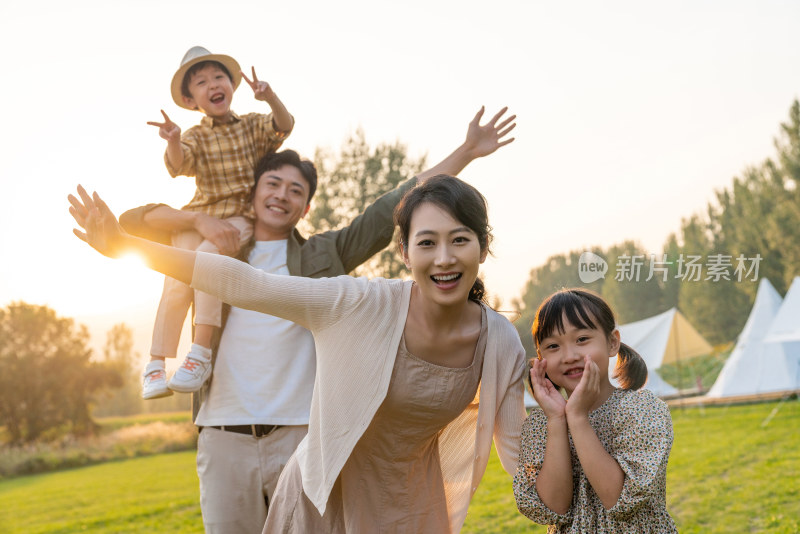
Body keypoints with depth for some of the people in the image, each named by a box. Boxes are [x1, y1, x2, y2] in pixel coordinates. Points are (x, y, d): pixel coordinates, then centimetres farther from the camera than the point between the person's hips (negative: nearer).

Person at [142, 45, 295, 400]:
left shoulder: (253, 126, 12)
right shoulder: (196, 137, 10)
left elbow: (284, 126, -7)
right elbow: (178, 166, -9)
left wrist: (270, 98, -25)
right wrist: (173, 143, -31)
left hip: (239, 217, -2)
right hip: (199, 216, 2)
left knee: (208, 253, -32)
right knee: (176, 284, -17)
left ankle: (201, 353, -33)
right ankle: (155, 365, -12)